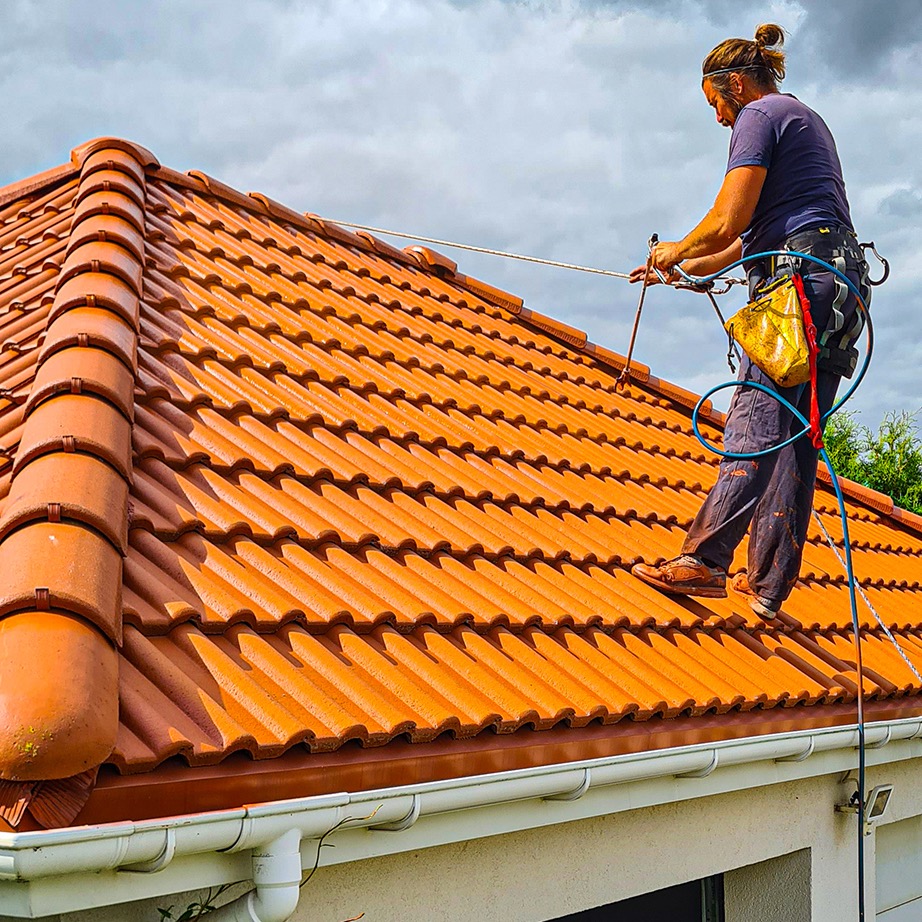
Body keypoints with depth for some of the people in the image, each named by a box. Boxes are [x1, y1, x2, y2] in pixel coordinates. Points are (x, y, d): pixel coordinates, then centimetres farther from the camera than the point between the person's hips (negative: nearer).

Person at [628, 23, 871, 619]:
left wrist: (679, 250, 10)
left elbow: (728, 223, -10)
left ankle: (704, 560, -19)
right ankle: (768, 586, 3)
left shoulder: (759, 117, 0)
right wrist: (688, 267, 37)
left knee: (756, 423, -15)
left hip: (800, 279, -9)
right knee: (795, 437, 3)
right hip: (842, 279, 9)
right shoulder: (807, 119, 29)